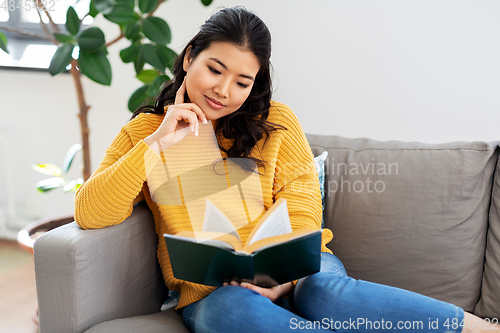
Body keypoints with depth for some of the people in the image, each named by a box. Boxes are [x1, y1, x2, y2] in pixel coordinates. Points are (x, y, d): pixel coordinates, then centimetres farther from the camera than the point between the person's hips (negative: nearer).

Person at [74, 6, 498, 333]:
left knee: (326, 293, -36)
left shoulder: (276, 121, 7)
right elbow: (90, 215, -3)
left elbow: (301, 215, 1)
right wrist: (157, 144, -10)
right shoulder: (145, 131, 8)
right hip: (210, 293, 0)